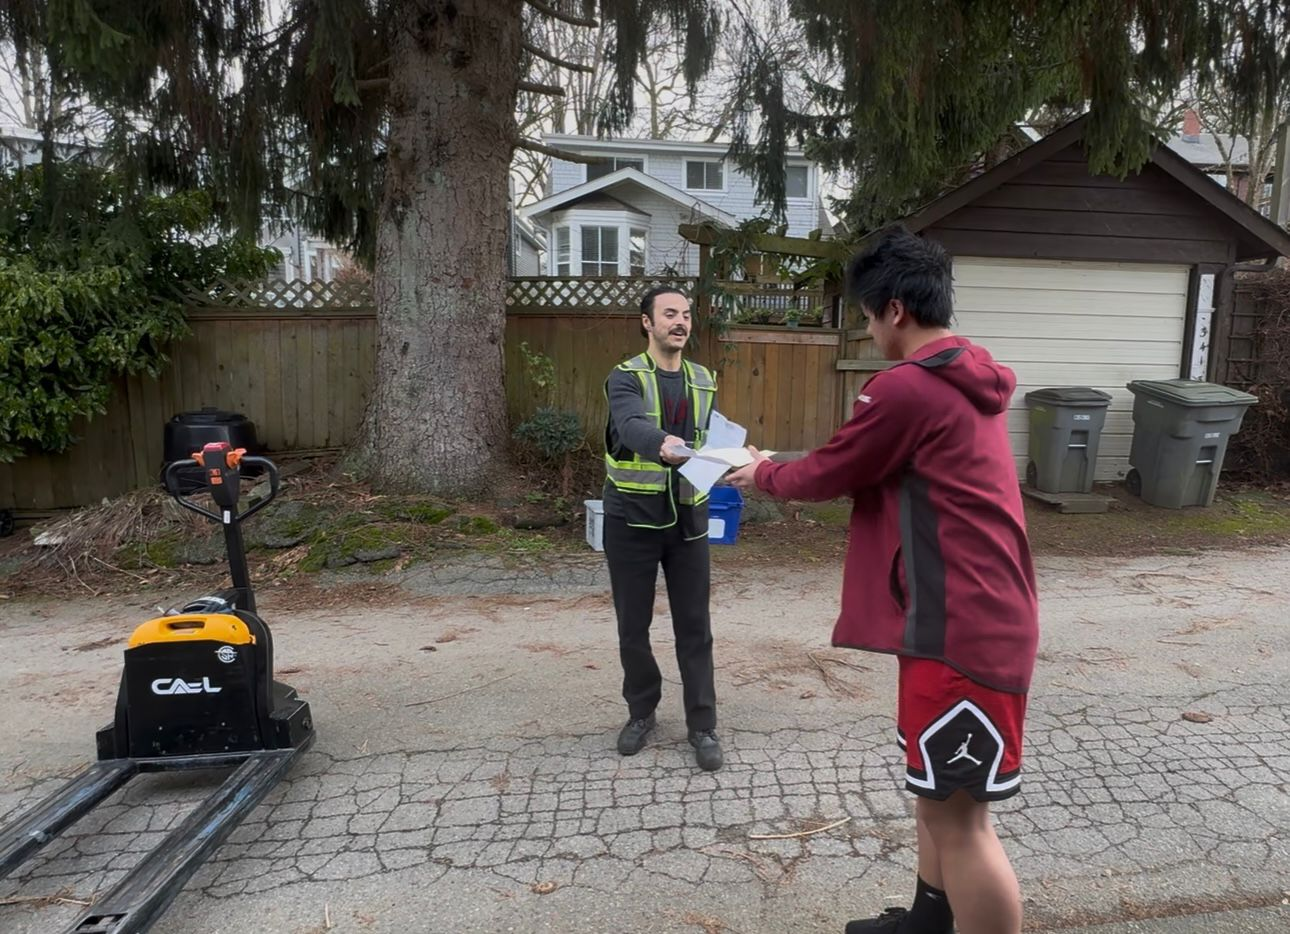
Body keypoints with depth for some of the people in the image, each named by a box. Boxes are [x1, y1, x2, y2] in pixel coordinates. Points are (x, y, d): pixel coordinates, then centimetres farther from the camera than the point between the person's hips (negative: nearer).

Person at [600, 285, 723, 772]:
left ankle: (703, 726, 17)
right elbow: (632, 426, -29)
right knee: (633, 625, 9)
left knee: (694, 627, 5)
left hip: (687, 519, 3)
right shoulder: (625, 377, -7)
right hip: (632, 519, -2)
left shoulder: (703, 381, 8)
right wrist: (663, 447, -49)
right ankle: (641, 712, 29)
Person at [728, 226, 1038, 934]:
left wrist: (763, 475, 13)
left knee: (957, 813, 0)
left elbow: (826, 476, -6)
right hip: (974, 615, 10)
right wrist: (782, 470, 22)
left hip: (963, 627, -10)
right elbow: (866, 472, 22)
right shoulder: (966, 380, 13)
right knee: (934, 786, 23)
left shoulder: (906, 388, -18)